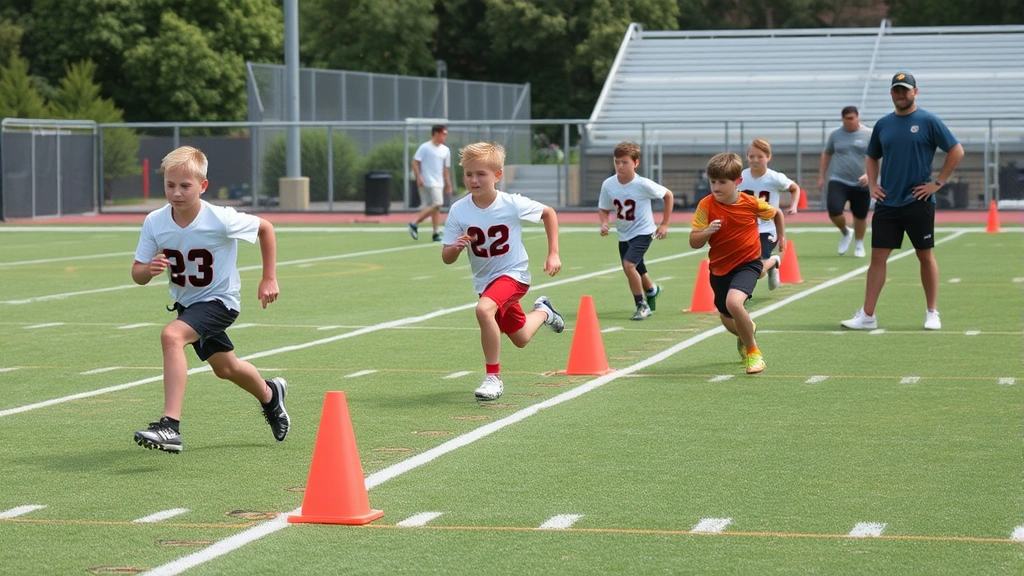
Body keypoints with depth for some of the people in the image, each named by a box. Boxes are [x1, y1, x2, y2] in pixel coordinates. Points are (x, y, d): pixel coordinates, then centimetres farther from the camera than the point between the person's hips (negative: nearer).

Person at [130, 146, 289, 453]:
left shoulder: (222, 220, -25)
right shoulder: (154, 223, -16)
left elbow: (265, 228, -7)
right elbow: (137, 274, -9)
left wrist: (269, 279, -7)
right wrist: (148, 269, -33)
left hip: (219, 300, -6)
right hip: (185, 302, 6)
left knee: (171, 335, -32)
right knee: (225, 368, 25)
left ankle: (170, 425, -35)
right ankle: (270, 394, 58)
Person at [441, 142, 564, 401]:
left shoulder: (513, 204, -21)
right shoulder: (458, 211, -16)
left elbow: (549, 213, -2)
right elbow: (446, 259, -11)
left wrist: (553, 254, -7)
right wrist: (456, 247, -34)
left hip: (513, 273, -4)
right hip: (484, 279, 5)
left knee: (484, 309, -35)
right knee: (520, 339, 21)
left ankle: (493, 377, -19)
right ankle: (542, 312, 57)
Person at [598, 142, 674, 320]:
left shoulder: (643, 185, -22)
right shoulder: (608, 185, -13)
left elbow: (668, 195, -8)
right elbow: (603, 209, 1)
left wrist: (665, 224, -7)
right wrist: (604, 223, -20)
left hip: (642, 232, -5)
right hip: (624, 234, 5)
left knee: (628, 264, -24)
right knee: (636, 272, 20)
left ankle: (642, 305, -5)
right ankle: (652, 290, 54)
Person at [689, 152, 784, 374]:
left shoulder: (751, 203, -12)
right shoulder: (706, 206, -13)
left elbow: (776, 213, 10)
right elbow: (694, 243, -14)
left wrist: (782, 237, 9)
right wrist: (707, 231, -32)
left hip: (747, 263, -3)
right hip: (719, 268, 3)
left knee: (733, 302, -31)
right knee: (727, 319, 19)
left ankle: (753, 352, -10)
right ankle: (745, 333, 58)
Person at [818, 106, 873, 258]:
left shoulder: (869, 135, -3)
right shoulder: (835, 135, 5)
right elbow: (826, 155, 17)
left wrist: (869, 174, -19)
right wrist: (821, 176, 13)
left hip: (861, 184, -1)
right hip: (838, 181, 1)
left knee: (860, 216, 9)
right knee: (834, 211, -17)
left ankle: (859, 245, 32)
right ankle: (845, 232, 14)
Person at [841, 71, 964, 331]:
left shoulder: (928, 121, -4)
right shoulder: (883, 124, 9)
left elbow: (956, 151, -5)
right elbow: (872, 157, 22)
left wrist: (938, 182, -8)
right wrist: (872, 185, 8)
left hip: (918, 202, -4)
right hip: (886, 203, 4)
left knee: (925, 256, 5)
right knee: (877, 256, 0)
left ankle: (932, 313, 15)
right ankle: (867, 316, 0)